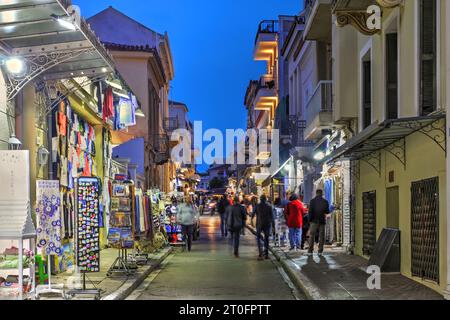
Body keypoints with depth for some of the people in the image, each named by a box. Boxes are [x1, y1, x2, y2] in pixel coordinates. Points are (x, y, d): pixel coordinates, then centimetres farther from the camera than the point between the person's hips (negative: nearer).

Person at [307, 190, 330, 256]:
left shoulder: (312, 201, -3)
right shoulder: (325, 202, 0)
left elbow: (310, 211, -6)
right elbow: (327, 212, 3)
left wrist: (310, 220, 0)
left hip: (314, 221, -1)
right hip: (322, 221, 1)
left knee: (312, 236, 3)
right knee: (321, 236, 6)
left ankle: (310, 251, -2)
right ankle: (320, 251, 3)